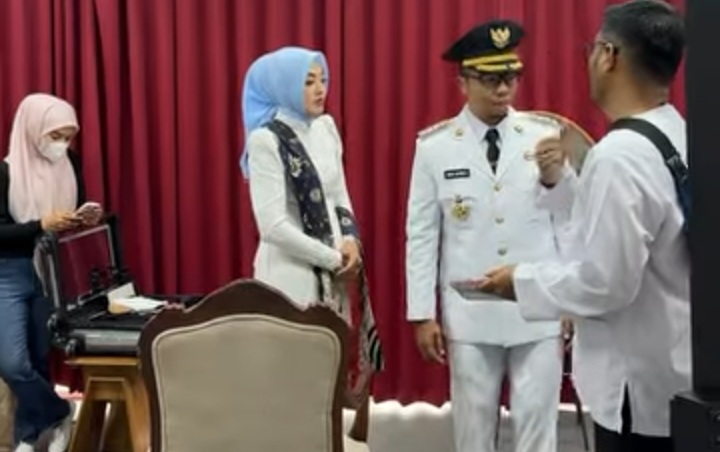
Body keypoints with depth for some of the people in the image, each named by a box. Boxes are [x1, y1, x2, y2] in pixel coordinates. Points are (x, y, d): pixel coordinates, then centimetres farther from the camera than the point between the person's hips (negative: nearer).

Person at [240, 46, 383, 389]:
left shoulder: (326, 127, 8)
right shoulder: (266, 140, -14)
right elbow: (273, 226, -19)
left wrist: (350, 240, -5)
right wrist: (333, 259, -13)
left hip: (330, 273, 7)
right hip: (289, 275, -6)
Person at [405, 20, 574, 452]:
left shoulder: (545, 137, -1)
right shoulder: (435, 147, -2)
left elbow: (568, 225, 1)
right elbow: (422, 234, 0)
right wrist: (423, 313, -1)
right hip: (469, 315, 0)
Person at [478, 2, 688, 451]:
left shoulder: (619, 155, -23)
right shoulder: (678, 138, 4)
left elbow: (605, 282, -24)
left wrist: (523, 280, -10)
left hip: (639, 384, -8)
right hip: (674, 369, 8)